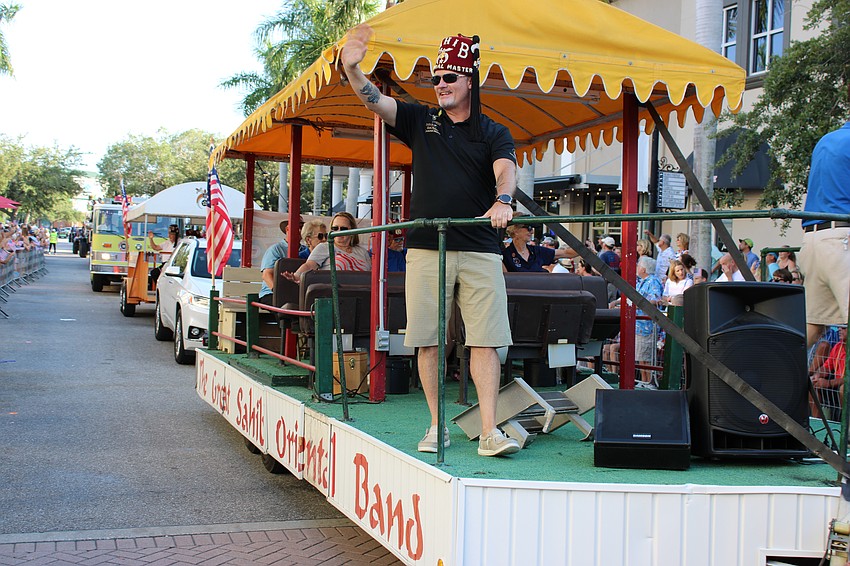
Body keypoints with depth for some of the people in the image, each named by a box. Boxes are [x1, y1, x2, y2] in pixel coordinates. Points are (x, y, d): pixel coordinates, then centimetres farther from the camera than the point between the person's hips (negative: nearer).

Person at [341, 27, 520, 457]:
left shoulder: (493, 134, 9)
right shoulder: (420, 121, 13)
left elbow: (506, 170, -10)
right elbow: (375, 101, 2)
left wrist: (502, 201, -31)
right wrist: (352, 70, -17)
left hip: (480, 251, -1)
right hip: (426, 248, 1)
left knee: (485, 340, -6)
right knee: (428, 340, 2)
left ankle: (489, 431, -5)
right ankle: (437, 426, 12)